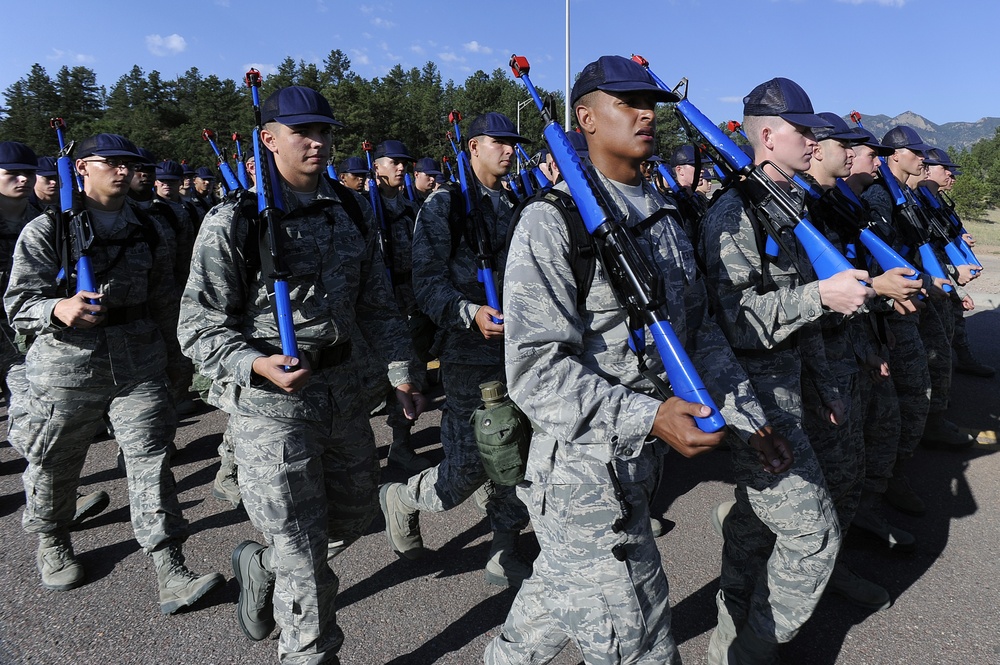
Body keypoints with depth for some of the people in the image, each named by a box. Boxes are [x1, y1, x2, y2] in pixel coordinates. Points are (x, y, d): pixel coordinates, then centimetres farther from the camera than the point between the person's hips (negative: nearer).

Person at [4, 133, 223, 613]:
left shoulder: (147, 231, 8)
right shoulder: (46, 231, -4)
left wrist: (173, 353, 19)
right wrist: (59, 309, -31)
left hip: (140, 369, 2)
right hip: (66, 372, -2)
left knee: (152, 464, -3)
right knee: (54, 468, 14)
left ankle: (171, 575, 1)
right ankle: (50, 543, 44)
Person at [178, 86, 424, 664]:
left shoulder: (353, 210, 6)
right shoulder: (234, 221, -10)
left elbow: (377, 303, 10)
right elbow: (200, 324, -10)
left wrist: (401, 373, 5)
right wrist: (257, 365, -26)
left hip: (348, 393, 6)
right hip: (272, 404, -6)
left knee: (356, 512, 22)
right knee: (303, 557, 2)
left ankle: (261, 566, 49)